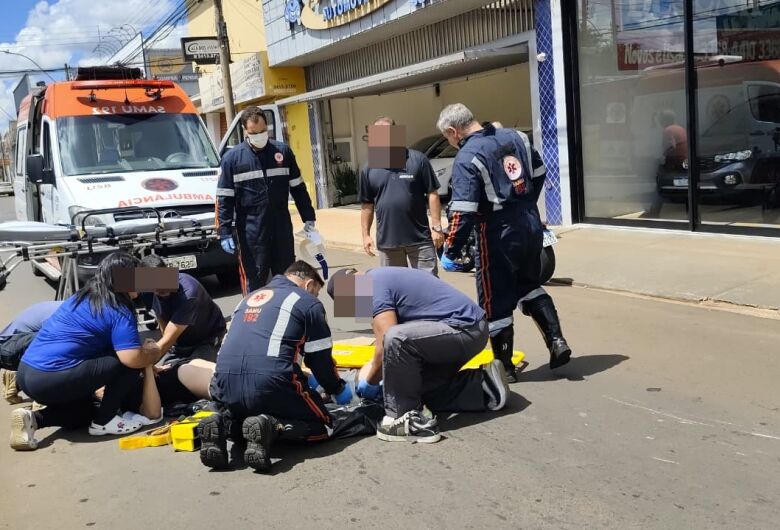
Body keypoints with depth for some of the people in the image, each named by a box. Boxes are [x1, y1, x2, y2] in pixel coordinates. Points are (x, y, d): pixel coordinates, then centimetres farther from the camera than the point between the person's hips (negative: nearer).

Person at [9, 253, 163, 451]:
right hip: (55, 380, -9)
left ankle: (33, 418, 7)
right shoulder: (119, 311, -8)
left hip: (27, 375, 9)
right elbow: (132, 358, -19)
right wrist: (153, 353, 3)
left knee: (84, 412, 31)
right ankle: (103, 422, 5)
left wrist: (144, 351, 24)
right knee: (129, 365, -1)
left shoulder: (81, 297, 18)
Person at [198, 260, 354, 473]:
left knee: (240, 415, 36)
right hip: (271, 386, -6)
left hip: (226, 387, 6)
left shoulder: (250, 298, 29)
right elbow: (321, 360, 10)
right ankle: (270, 427, -12)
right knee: (321, 425, 14)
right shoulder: (309, 303, 10)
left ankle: (223, 425, 2)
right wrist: (339, 390, 31)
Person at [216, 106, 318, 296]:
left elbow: (298, 188, 12)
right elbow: (225, 199, -1)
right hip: (251, 232, -2)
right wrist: (225, 233, -7)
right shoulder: (232, 157, -1)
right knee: (254, 282, 1)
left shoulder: (282, 151, 6)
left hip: (282, 229, 3)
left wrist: (308, 218, 9)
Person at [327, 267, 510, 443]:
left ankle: (411, 421, -15)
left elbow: (385, 346, -16)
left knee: (395, 340, -29)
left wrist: (370, 382, 0)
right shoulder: (384, 277, 17)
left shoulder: (374, 283, -13)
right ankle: (485, 386, 15)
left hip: (464, 329, -11)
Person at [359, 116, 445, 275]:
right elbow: (367, 205, 10)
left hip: (420, 238, -2)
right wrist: (366, 234, 6)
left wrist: (436, 227, -7)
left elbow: (432, 194, -3)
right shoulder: (369, 169, 5)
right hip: (386, 240, 3)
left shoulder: (417, 160, -3)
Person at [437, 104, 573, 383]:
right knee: (529, 285, 26)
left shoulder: (466, 158, -16)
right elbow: (539, 174, 15)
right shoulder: (515, 137, 5)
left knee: (496, 302, 6)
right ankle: (557, 342, 19)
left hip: (499, 234, -7)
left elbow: (464, 212, -21)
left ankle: (504, 367, 16)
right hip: (531, 225, 7)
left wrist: (450, 252, -14)